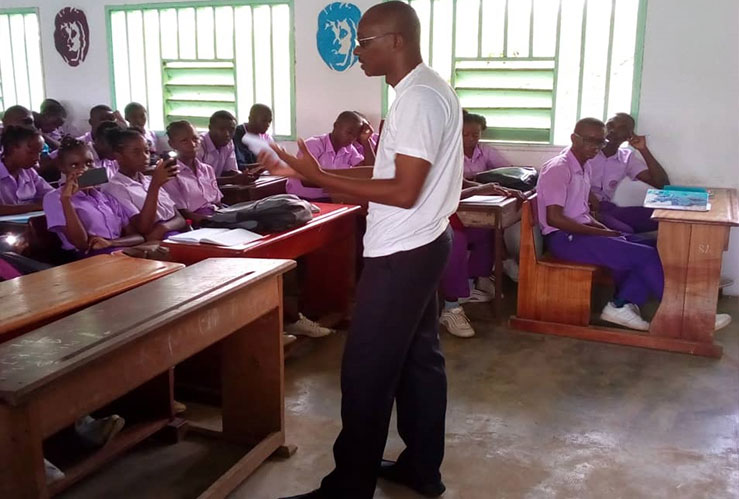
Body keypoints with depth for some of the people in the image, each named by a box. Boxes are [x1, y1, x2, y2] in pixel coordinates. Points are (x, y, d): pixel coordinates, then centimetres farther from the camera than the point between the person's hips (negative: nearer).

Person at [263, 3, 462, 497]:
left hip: (401, 254, -11)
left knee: (366, 371, -2)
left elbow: (404, 192, -25)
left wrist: (318, 178, -22)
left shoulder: (417, 98, -20)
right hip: (420, 247, 11)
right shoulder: (428, 89, 13)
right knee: (419, 357, 17)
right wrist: (315, 171, 6)